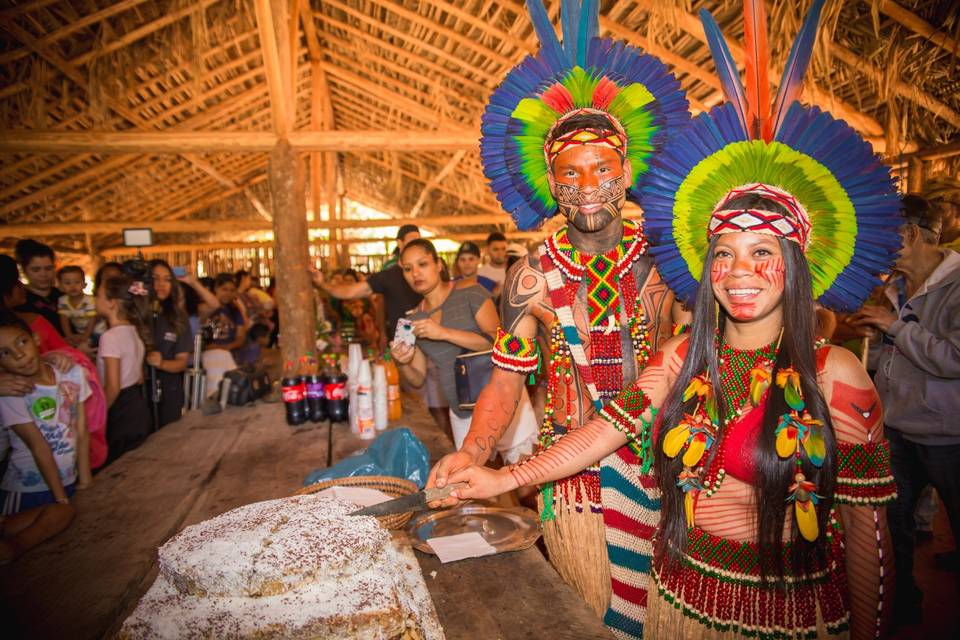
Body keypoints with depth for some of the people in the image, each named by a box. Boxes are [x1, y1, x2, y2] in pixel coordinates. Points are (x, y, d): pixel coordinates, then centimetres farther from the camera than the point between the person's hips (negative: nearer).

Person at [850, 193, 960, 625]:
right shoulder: (894, 287, 7)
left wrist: (896, 325, -19)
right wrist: (874, 334, -5)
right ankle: (903, 609, 36)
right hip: (895, 428, 7)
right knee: (892, 524, 16)